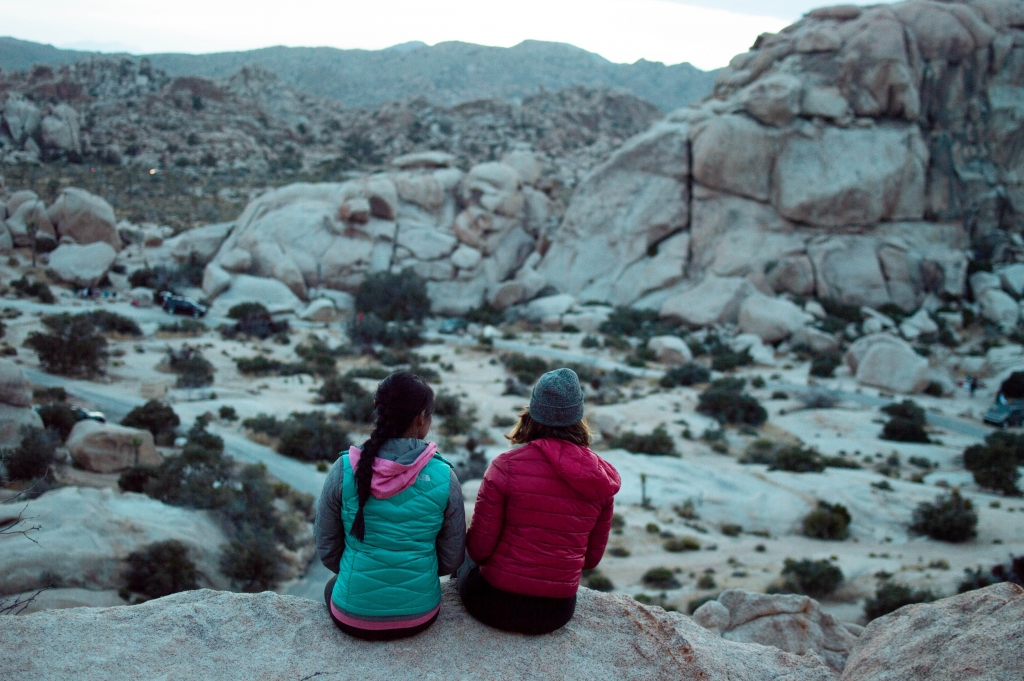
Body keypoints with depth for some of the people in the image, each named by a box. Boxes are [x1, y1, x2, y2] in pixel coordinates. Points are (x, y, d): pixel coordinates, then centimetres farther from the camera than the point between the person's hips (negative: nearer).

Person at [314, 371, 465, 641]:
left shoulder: (345, 469, -13)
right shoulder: (444, 477, -13)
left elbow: (327, 550, -3)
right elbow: (452, 559, -4)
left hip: (353, 618, 0)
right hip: (419, 617, 1)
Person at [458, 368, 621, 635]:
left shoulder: (506, 466, -17)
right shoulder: (602, 477, -5)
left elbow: (479, 548, -12)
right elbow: (592, 558, 5)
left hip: (496, 604, -3)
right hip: (558, 612, 4)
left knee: (466, 557, 31)